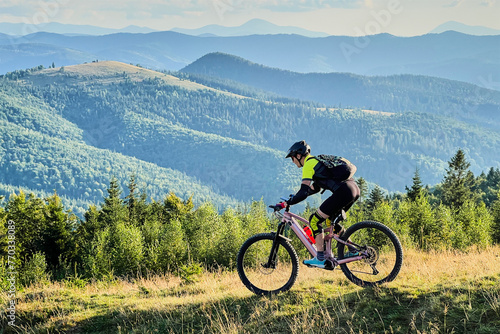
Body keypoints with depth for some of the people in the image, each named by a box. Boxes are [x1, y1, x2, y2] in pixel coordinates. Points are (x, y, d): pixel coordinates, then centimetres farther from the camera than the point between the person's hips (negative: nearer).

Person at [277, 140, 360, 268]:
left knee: (315, 220, -3)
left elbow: (304, 193, -12)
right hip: (355, 189, 10)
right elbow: (315, 188, 35)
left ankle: (320, 259, -4)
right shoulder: (317, 161, 27)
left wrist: (285, 203, -7)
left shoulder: (308, 164, -2)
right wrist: (295, 197, 33)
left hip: (343, 192, -10)